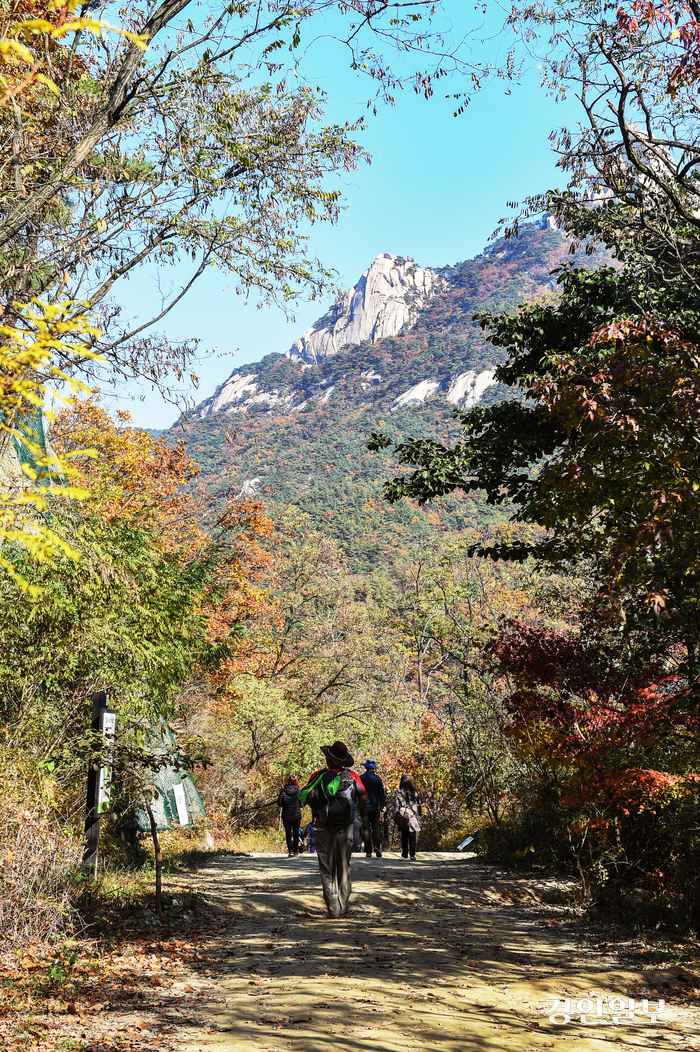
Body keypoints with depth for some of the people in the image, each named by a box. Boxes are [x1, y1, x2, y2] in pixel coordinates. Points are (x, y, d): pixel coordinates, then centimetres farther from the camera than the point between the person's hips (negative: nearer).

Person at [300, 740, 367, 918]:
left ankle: (333, 908, 0)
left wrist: (318, 810, 5)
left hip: (324, 828, -2)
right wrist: (351, 811, 7)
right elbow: (363, 798, -9)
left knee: (327, 869, 6)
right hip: (345, 828, 2)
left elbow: (305, 797, -11)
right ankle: (344, 905, 23)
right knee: (344, 867, 17)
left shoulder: (318, 776, -5)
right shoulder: (353, 776, -1)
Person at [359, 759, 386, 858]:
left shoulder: (361, 778, -1)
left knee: (366, 829, 4)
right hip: (375, 806, 0)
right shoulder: (377, 778, -1)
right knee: (375, 828, 8)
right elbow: (382, 794, 2)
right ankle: (377, 846, -14)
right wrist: (382, 808, 7)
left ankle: (368, 852, 1)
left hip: (364, 806, 0)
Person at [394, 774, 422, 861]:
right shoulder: (414, 792, 1)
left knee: (404, 835, 17)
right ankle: (412, 855, -11)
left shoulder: (398, 792, -5)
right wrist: (420, 814, 19)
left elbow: (396, 805, -4)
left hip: (403, 817, 0)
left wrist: (395, 817, 2)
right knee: (412, 836, -2)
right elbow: (418, 804, 7)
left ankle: (405, 853, 24)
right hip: (413, 817, 0)